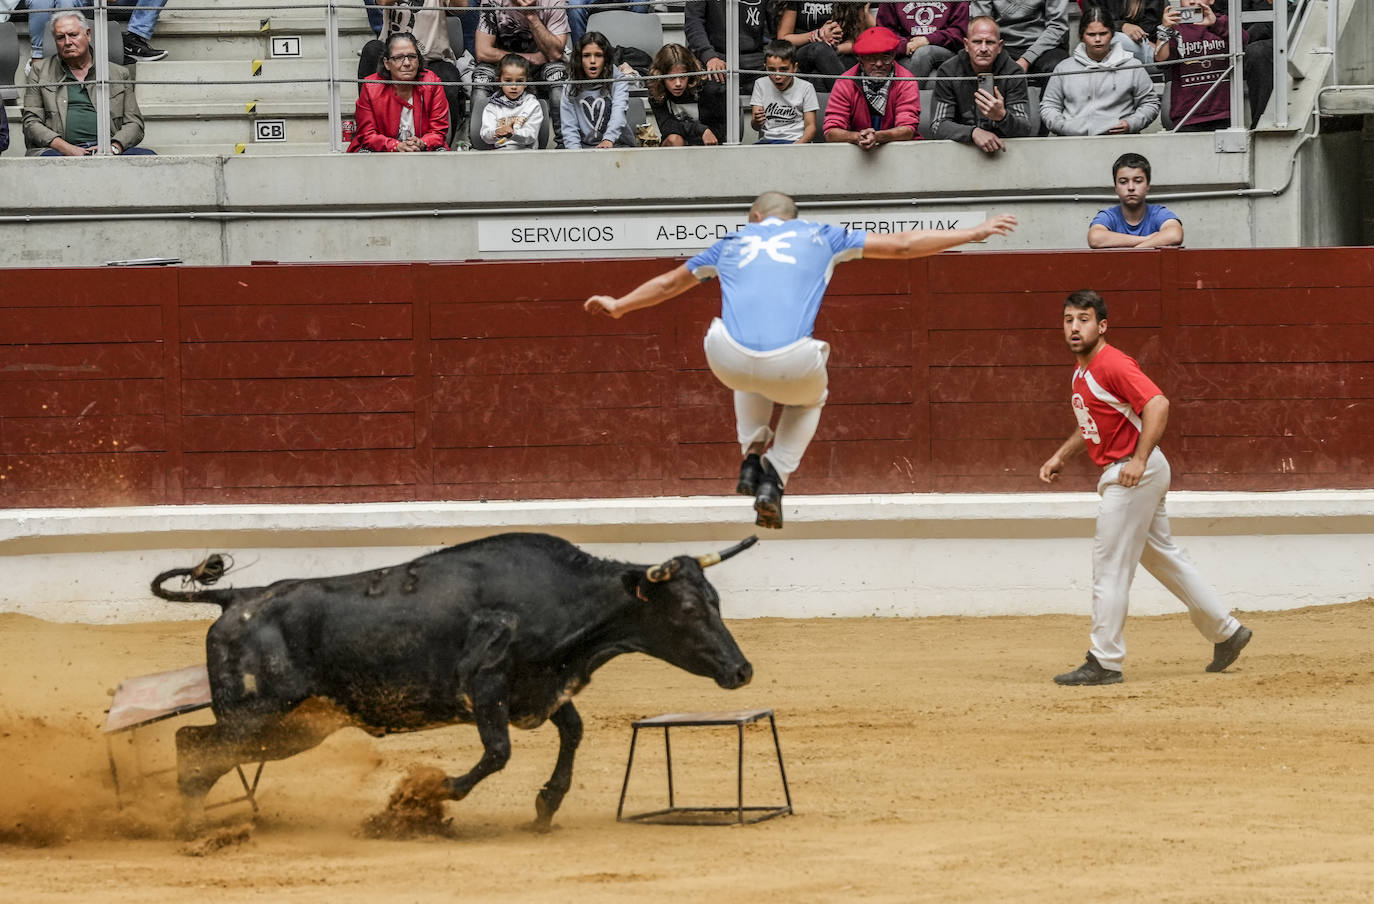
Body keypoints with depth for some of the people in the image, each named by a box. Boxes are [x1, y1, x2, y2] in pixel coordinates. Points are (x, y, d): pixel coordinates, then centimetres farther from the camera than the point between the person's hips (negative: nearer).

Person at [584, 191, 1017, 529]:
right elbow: (902, 245, 25)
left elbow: (669, 283, 42)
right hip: (791, 367, -2)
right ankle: (774, 479, 14)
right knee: (810, 396, 35)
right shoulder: (819, 236, 23)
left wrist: (619, 305, 60)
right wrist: (972, 234, 35)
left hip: (729, 361, 2)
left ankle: (753, 458, 25)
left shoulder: (733, 244, 28)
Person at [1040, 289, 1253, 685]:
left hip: (1133, 474, -10)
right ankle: (1226, 631, 26)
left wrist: (1139, 460, -34)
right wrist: (1060, 456, 19)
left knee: (1110, 568, -7)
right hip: (1116, 475, 10)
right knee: (1163, 557, 18)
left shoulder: (1113, 364, -18)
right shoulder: (1082, 370, 13)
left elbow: (1157, 405, -29)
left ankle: (1104, 663, -4)